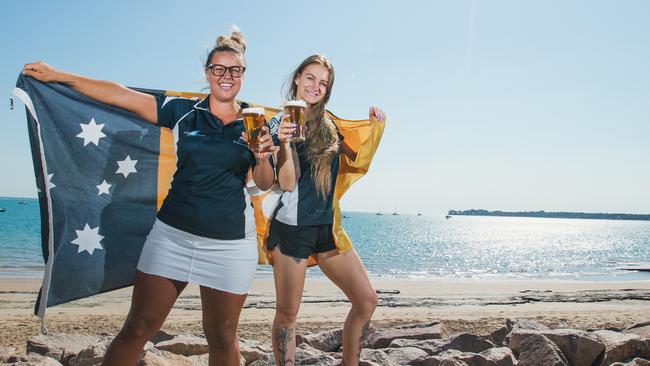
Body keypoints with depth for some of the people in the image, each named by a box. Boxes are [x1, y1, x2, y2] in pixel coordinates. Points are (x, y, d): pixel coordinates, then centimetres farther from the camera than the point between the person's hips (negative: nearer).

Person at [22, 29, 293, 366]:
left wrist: (263, 158, -18)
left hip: (229, 244, 0)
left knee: (221, 338, 9)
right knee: (137, 329, 5)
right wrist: (58, 75, 0)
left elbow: (264, 183, 3)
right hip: (172, 234, 1)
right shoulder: (183, 112, 3)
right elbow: (124, 96, 1)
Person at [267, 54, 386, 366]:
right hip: (292, 227, -5)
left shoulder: (328, 124, 10)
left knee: (366, 300, 2)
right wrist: (284, 140, -26)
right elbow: (288, 183, -13)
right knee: (287, 313, 4)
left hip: (326, 226, 5)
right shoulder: (281, 121, -4)